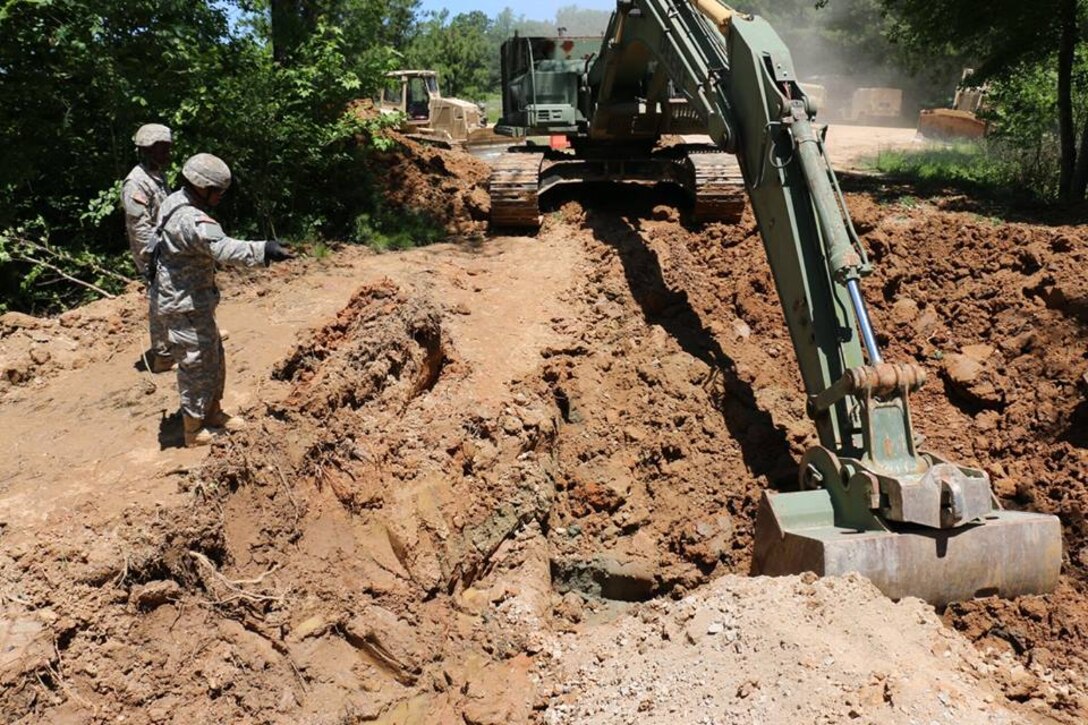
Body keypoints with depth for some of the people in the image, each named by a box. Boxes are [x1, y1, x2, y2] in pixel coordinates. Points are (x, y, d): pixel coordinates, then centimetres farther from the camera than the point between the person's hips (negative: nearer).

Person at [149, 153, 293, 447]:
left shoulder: (175, 202, 6)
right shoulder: (190, 219, -28)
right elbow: (223, 248, -45)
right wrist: (264, 250, -54)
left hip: (194, 300, 10)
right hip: (184, 306, -10)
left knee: (213, 359, 20)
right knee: (196, 366, 3)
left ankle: (213, 413, 35)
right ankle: (195, 430, 17)